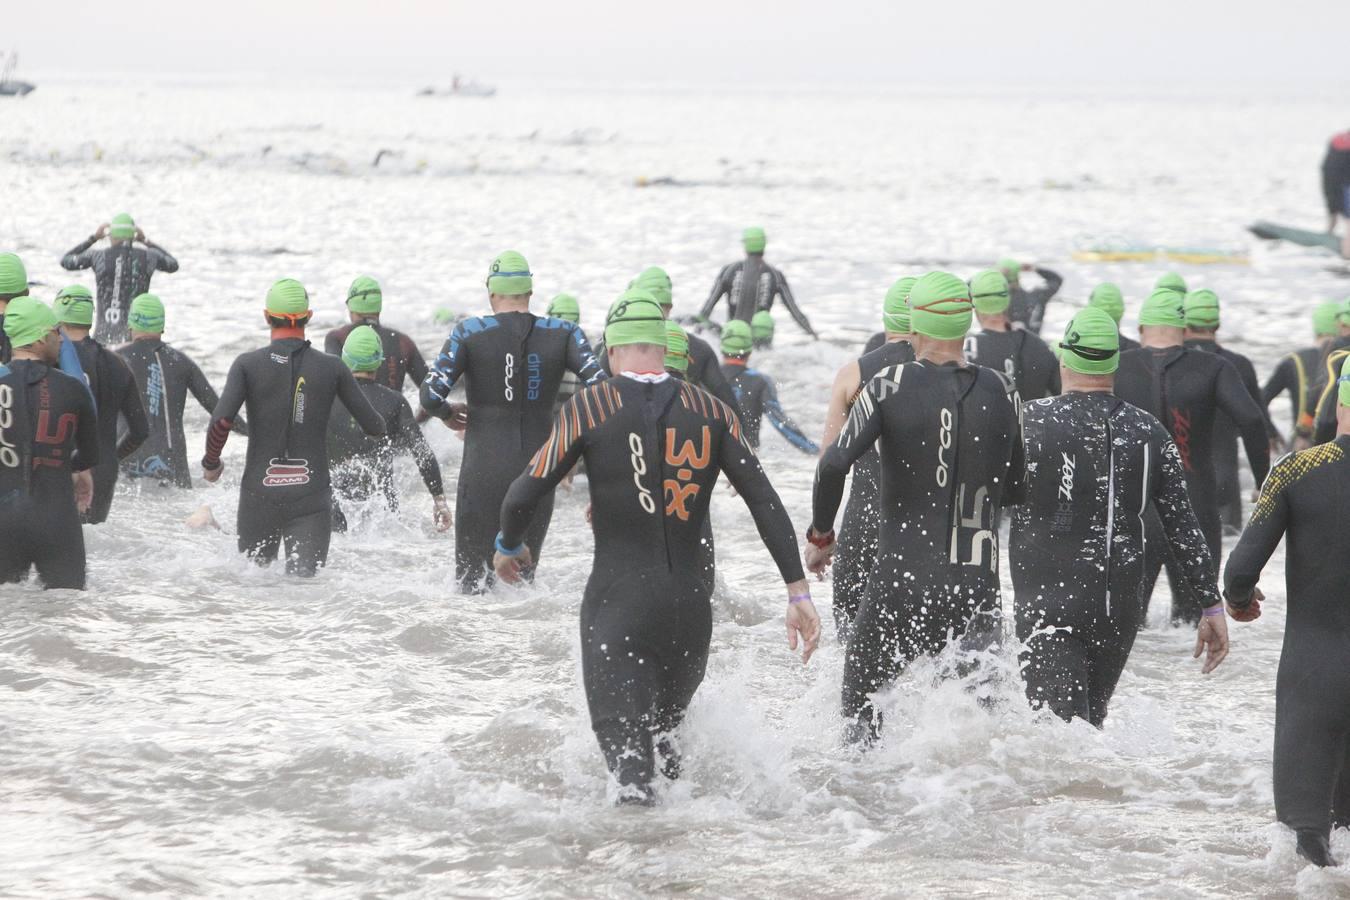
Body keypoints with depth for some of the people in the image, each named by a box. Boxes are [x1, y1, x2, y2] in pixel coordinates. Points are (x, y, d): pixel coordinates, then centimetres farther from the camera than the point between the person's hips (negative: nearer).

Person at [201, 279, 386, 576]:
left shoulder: (248, 364, -3)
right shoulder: (332, 367, 0)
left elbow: (221, 420, -14)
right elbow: (374, 426, 3)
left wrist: (210, 463, 5)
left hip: (259, 494, 0)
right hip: (311, 496, 0)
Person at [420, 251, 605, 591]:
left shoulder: (469, 333, -3)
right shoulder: (562, 334, 1)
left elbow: (431, 396, -7)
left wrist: (447, 413, 15)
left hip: (484, 470, -2)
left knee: (471, 577, 4)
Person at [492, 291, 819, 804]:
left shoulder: (588, 408, -5)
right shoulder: (711, 411, 3)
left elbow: (525, 495, -3)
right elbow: (766, 503, 0)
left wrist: (509, 546, 19)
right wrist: (798, 593, 3)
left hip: (616, 598, -3)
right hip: (691, 602, 3)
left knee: (623, 737, -4)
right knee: (666, 726, 25)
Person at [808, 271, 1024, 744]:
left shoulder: (891, 385, -6)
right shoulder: (1001, 391, 3)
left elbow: (835, 462, -15)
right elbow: (1019, 480, 11)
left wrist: (820, 535, 0)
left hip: (901, 585, -2)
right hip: (977, 586, 2)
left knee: (861, 705, 14)